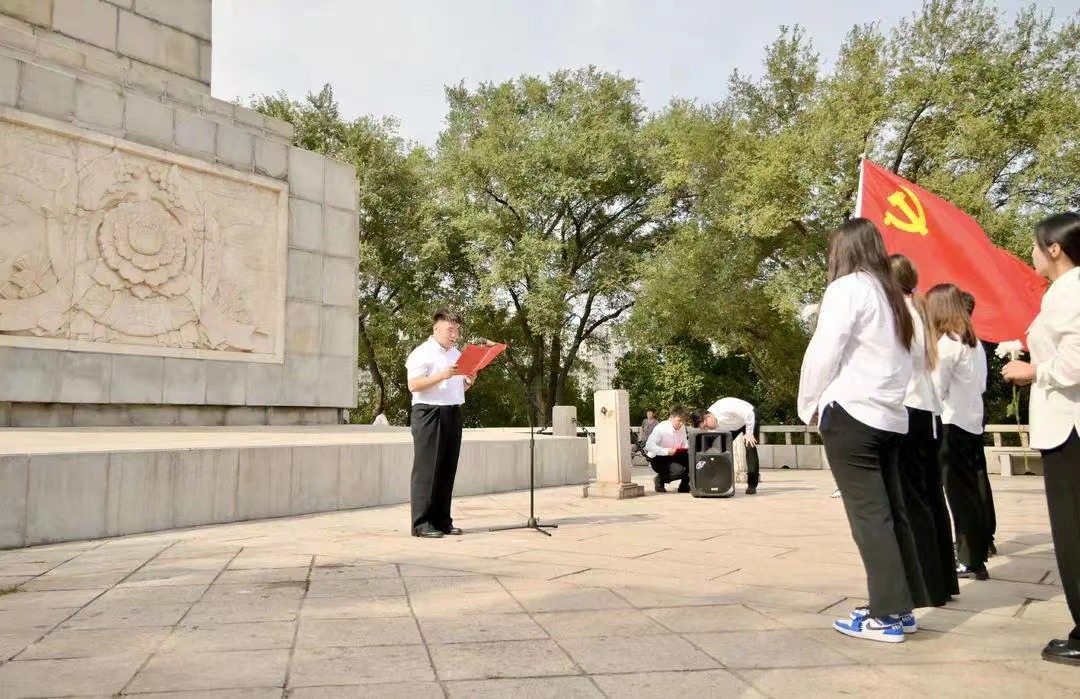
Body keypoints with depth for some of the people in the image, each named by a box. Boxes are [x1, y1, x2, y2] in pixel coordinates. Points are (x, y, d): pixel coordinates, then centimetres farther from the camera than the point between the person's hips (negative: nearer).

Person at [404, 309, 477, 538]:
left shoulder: (457, 354, 19)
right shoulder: (422, 353, -5)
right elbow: (413, 385, -15)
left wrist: (469, 382, 5)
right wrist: (442, 376, -23)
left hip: (453, 414, 7)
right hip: (429, 413, -7)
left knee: (447, 468, 8)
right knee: (427, 469, -5)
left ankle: (442, 520, 15)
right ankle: (422, 523, -1)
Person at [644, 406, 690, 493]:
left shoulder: (682, 428, -4)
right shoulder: (661, 428, -23)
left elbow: (685, 444, 8)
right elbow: (649, 446, -28)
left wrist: (688, 448, -16)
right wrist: (666, 451, -37)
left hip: (673, 456, 6)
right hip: (657, 459, -6)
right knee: (679, 471, -30)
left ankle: (684, 485, 1)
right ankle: (659, 480, 1)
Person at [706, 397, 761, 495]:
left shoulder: (725, 408, -41)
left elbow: (749, 413, -37)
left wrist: (749, 433, -34)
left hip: (749, 418, -6)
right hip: (732, 425, 6)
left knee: (750, 447, -19)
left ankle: (752, 485, -15)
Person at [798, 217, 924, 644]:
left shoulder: (847, 288, -5)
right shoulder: (892, 295, 17)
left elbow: (824, 352, -12)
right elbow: (900, 358, 12)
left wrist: (809, 406, 0)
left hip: (851, 414, -8)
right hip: (889, 416, 8)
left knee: (869, 514, -5)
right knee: (891, 512, 10)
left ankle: (887, 615, -2)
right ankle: (901, 608, 15)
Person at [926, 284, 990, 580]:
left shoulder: (947, 342, -13)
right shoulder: (974, 341, 12)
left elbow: (937, 389, -13)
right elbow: (981, 384, 17)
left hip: (952, 424, -8)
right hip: (973, 421, 8)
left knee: (959, 492, -3)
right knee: (971, 488, 15)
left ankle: (971, 561, 1)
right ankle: (979, 546, 25)